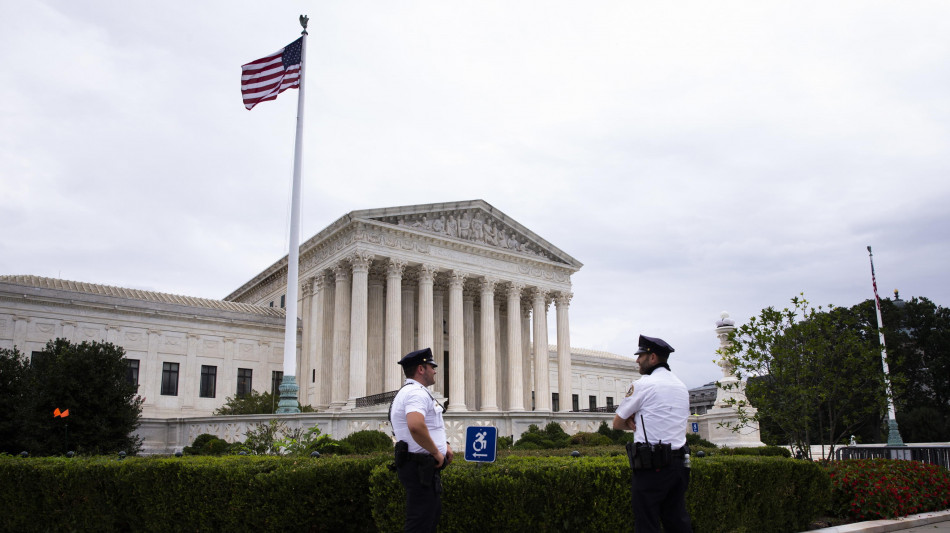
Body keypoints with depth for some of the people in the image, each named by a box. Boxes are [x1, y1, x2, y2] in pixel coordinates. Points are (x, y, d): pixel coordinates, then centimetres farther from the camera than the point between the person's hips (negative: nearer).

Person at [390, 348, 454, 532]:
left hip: (424, 468, 11)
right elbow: (416, 427, -36)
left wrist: (444, 445, 13)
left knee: (433, 514, 22)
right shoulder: (416, 392, -17)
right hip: (420, 468, -11)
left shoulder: (410, 391, 18)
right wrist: (436, 453, -23)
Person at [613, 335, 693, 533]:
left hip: (651, 466, -7)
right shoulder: (681, 386, 14)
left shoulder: (643, 384, -8)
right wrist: (639, 419, 6)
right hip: (679, 463, 7)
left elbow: (617, 423, 0)